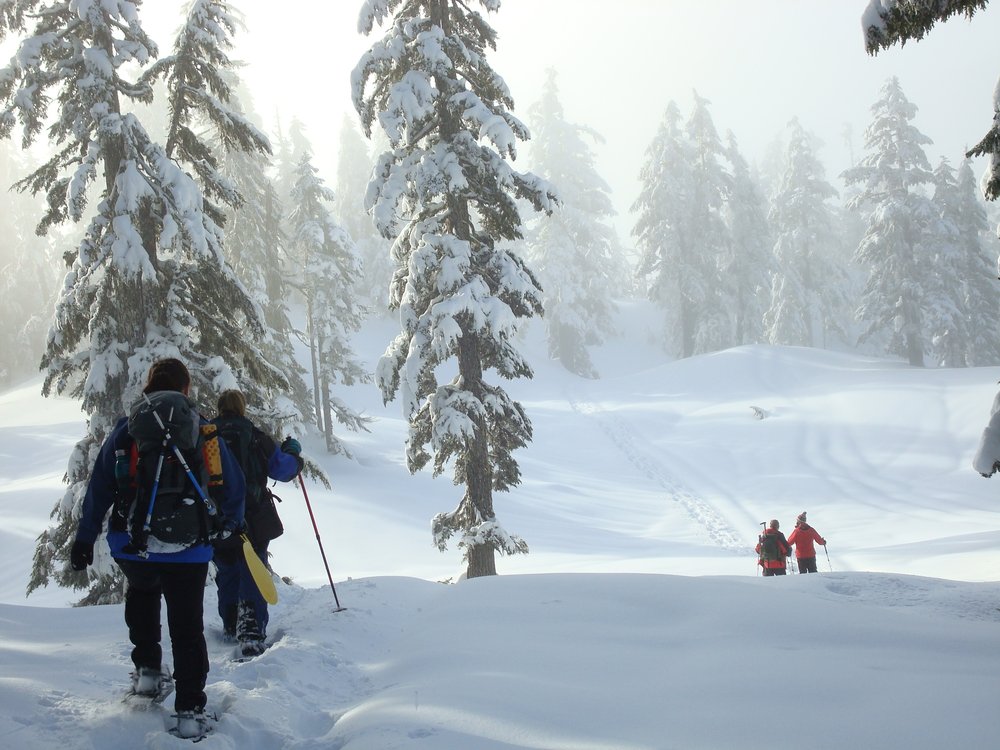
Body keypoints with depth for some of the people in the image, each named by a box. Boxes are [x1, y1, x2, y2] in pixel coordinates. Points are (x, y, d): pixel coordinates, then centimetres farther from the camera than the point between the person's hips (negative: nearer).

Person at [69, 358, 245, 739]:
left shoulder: (125, 430, 1)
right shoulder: (204, 431, 1)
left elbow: (99, 487, 3)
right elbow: (233, 484, 8)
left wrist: (84, 538, 11)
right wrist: (231, 523, 26)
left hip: (132, 547, 1)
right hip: (188, 551, -1)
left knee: (140, 593, 33)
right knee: (188, 629, 9)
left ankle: (147, 669, 28)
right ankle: (190, 711, 7)